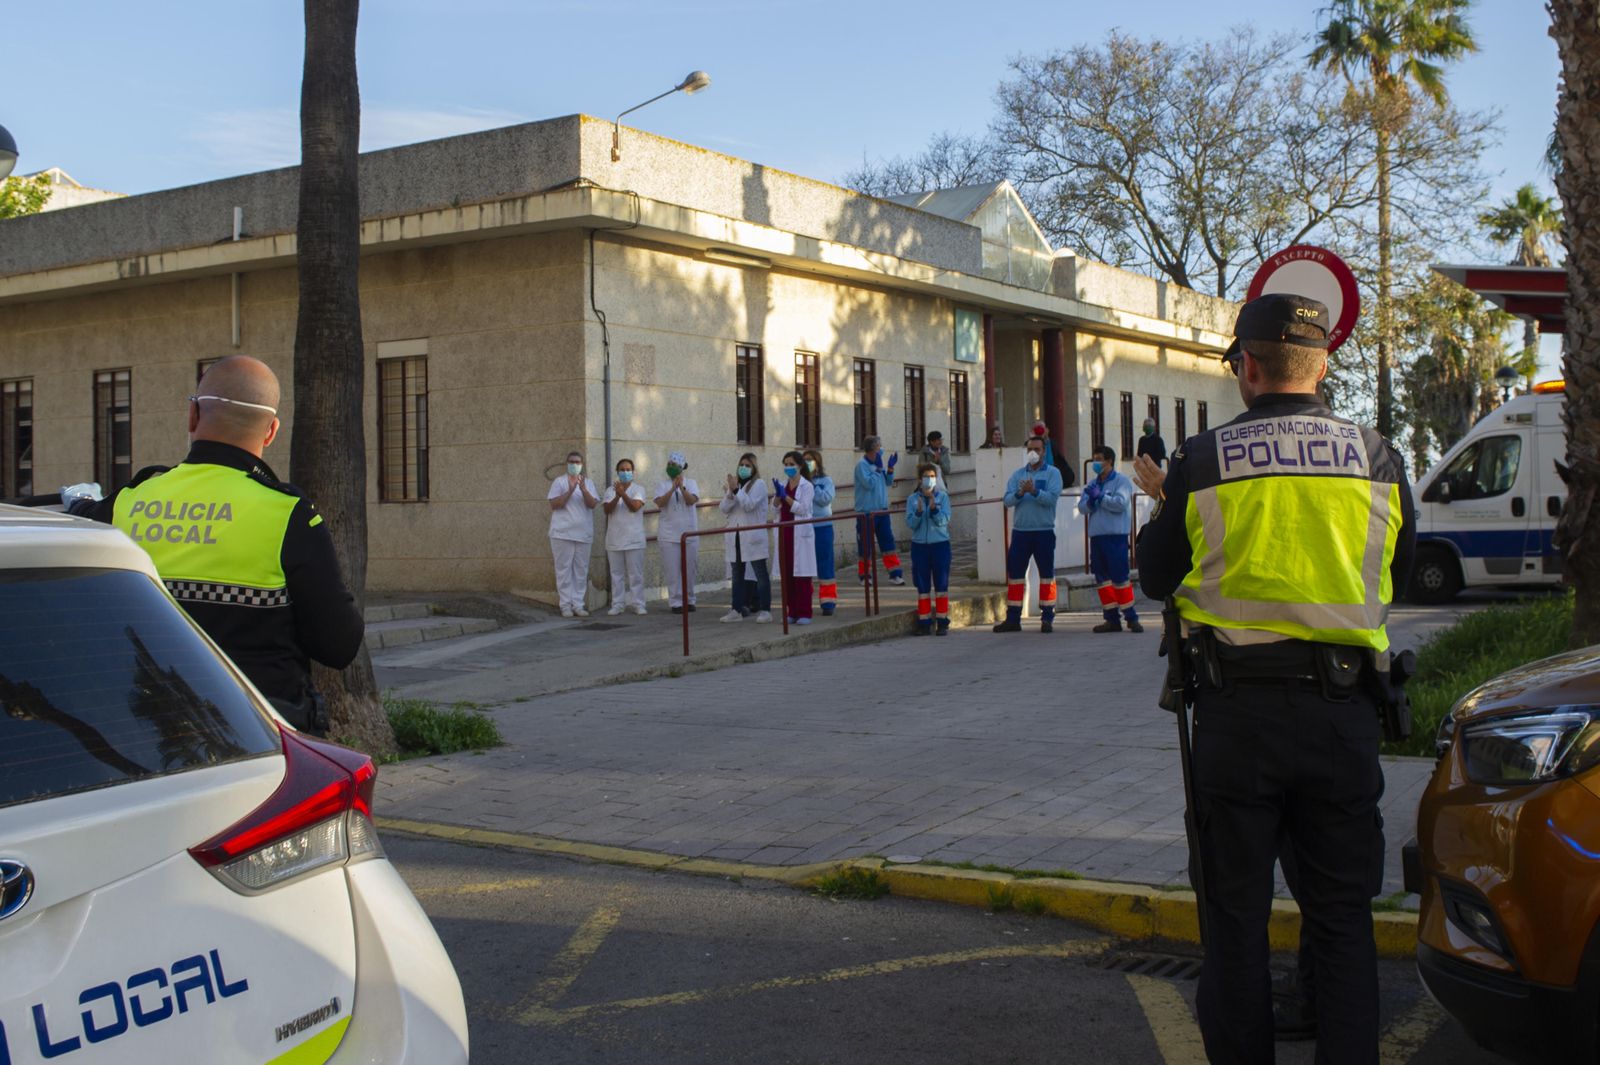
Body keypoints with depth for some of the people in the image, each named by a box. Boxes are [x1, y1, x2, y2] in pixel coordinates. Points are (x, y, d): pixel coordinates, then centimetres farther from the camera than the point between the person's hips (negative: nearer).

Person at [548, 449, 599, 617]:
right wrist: (570, 490, -16)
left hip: (583, 534, 3)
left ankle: (578, 604, 7)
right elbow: (554, 504, -6)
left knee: (581, 570, 3)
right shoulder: (559, 482, 4)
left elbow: (592, 504, -1)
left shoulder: (588, 483, 13)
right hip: (563, 534, -3)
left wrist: (583, 489, -17)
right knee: (564, 569, -2)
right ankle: (566, 605, 0)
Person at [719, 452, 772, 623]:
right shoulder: (734, 484, 16)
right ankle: (737, 610, 14)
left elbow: (749, 505, -14)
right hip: (735, 537, 6)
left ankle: (765, 610, -3)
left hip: (753, 537, -6)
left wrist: (736, 490, -18)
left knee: (761, 574, -4)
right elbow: (724, 508, 6)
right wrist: (730, 492, -10)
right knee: (737, 575, 9)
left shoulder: (759, 484, -1)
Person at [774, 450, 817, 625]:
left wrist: (785, 496, -16)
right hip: (784, 532, 5)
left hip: (800, 534, -5)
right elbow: (777, 509, 10)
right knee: (786, 574, 4)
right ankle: (792, 612, 11)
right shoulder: (782, 485, 12)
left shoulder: (806, 486, -3)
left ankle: (804, 613, -1)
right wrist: (777, 496, -8)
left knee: (801, 574, -4)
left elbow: (803, 509, -12)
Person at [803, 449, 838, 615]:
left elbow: (825, 498, -13)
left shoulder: (825, 481, 3)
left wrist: (811, 486, -11)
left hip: (822, 527, -2)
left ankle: (828, 602, 6)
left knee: (824, 565, 1)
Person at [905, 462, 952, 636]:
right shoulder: (913, 499, 2)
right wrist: (919, 512, -22)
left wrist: (934, 508, -24)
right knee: (922, 586, 5)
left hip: (940, 544, -1)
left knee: (941, 584, 2)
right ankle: (924, 622, 11)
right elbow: (911, 523, -5)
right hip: (919, 545, 1)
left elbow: (944, 520, -9)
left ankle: (943, 622, 7)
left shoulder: (942, 496, 0)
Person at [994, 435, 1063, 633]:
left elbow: (1053, 498, -13)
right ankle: (1012, 619, 10)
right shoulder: (1018, 474, 13)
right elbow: (1007, 500, 0)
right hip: (1020, 530, 4)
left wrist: (1035, 491, -27)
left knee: (1046, 574, 1)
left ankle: (1047, 618, 7)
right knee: (1014, 573, 4)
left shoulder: (1052, 473, 2)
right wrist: (1020, 493, -19)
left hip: (1044, 531, -4)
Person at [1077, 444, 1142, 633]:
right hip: (1096, 535, 7)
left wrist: (1100, 496, -11)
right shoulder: (1092, 484, 18)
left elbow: (1120, 503, -15)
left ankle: (1131, 618, -2)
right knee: (1102, 578, 6)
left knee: (1120, 576, -9)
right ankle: (1112, 619, 12)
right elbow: (1082, 508, 9)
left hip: (1116, 535, -6)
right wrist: (1091, 500, -11)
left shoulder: (1121, 481, -1)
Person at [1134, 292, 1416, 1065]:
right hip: (1343, 710, 2)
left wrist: (1162, 503, 22)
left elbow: (1156, 576, 5)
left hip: (1237, 710, -1)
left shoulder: (1201, 463, -6)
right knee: (1342, 918, 12)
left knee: (1236, 915, 10)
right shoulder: (1377, 458, 0)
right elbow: (1399, 573, 14)